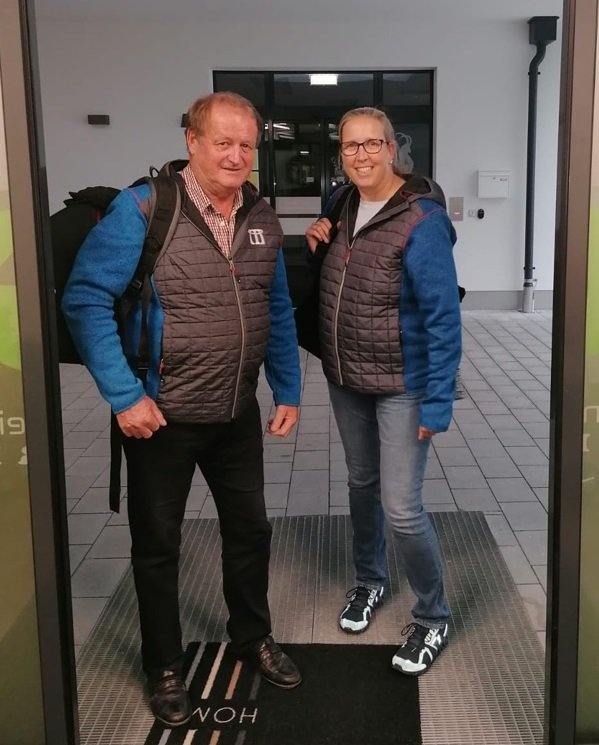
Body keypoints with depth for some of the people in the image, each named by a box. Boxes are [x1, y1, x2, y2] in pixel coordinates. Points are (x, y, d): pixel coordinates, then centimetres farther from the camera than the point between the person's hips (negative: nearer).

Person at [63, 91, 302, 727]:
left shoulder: (262, 219, 4)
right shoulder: (142, 209, -14)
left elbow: (279, 313, 12)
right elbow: (86, 300, -16)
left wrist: (288, 391, 9)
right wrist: (124, 395, -20)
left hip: (238, 416, 5)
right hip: (162, 416, -5)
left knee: (250, 528, 18)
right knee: (157, 543, 11)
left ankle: (252, 637, 43)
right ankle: (164, 668, 32)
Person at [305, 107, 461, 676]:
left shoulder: (421, 221, -19)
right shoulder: (344, 205, 3)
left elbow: (443, 318, -20)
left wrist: (438, 401, -22)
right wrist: (315, 242, -1)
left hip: (401, 387, -7)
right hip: (345, 380, 7)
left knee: (402, 509, -5)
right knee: (361, 484, 21)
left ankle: (432, 618, 18)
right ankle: (369, 582, 44)